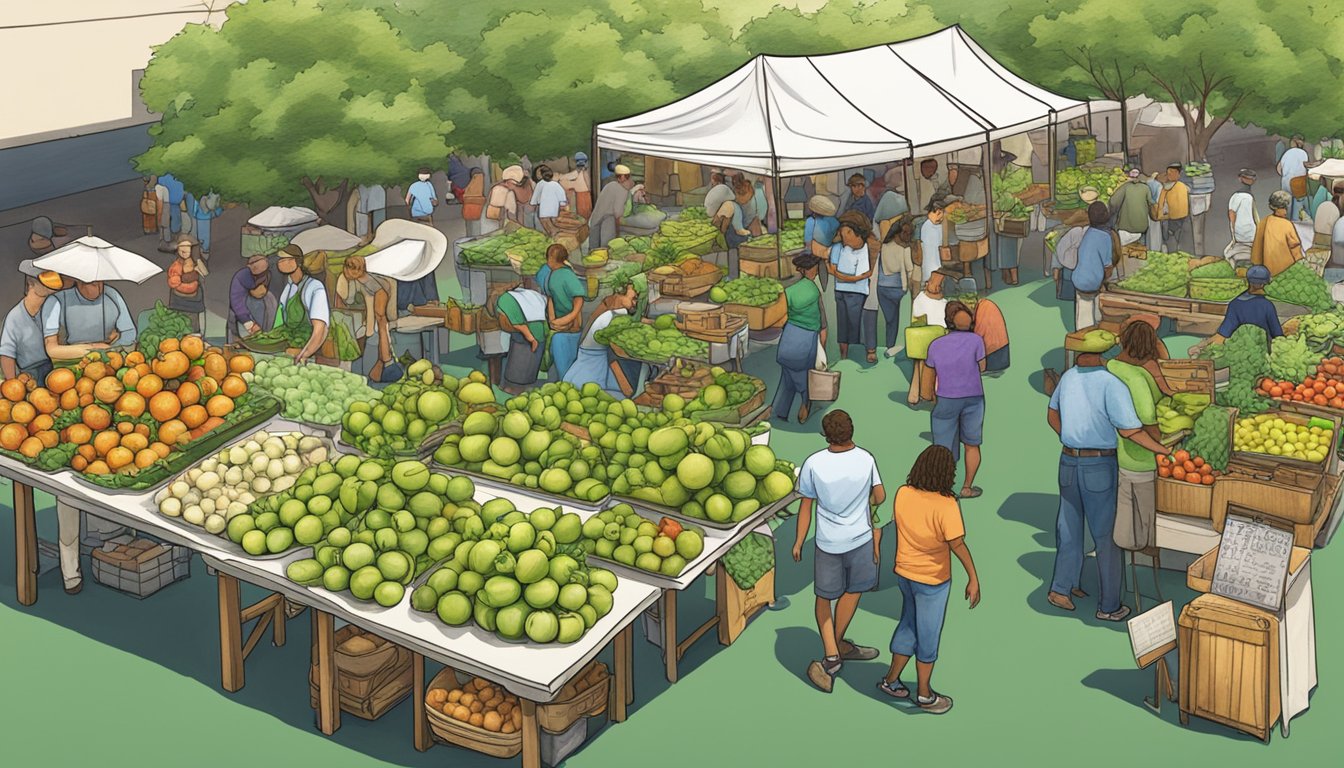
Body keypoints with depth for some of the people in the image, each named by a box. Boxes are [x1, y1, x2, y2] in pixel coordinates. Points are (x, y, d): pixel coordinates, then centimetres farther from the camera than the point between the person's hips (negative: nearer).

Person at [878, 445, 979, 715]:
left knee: (908, 625, 25)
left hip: (904, 573, 5)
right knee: (928, 635, 12)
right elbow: (957, 544, -27)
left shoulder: (903, 494, -8)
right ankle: (924, 693, 27)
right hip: (932, 580, -5)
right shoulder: (946, 505, -26)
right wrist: (973, 578, -22)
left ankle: (891, 680, 34)